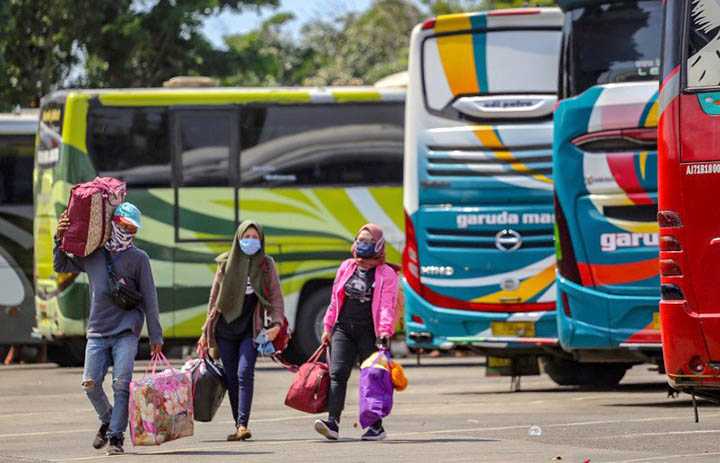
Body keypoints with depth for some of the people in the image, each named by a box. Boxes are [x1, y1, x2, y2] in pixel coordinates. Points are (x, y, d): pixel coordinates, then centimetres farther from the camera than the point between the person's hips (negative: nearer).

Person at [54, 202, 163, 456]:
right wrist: (60, 239, 6)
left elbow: (149, 299, 3)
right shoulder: (92, 254, 11)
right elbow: (61, 266, 23)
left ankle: (116, 437, -6)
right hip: (97, 332, 3)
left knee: (121, 385, -12)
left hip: (127, 332, -3)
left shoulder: (138, 258, 3)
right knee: (90, 383, -4)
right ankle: (107, 420, 23)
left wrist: (155, 336, 0)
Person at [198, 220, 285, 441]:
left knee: (244, 373, -16)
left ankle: (243, 425, -22)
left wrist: (276, 323, -12)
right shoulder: (226, 263, 9)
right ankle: (238, 425, 9)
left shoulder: (266, 265, 6)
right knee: (231, 378, 3)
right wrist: (207, 332, 13)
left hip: (251, 329, -2)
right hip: (225, 329, 2)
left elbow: (275, 296, 4)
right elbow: (215, 298, 14)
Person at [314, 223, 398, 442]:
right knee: (337, 374, -10)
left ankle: (376, 426, 12)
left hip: (369, 332, -4)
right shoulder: (347, 268, 13)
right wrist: (328, 327, 15)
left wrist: (385, 331, -24)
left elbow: (387, 306, -11)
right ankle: (332, 422, -18)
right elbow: (335, 300, 18)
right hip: (343, 329, 4)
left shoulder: (386, 274, -2)